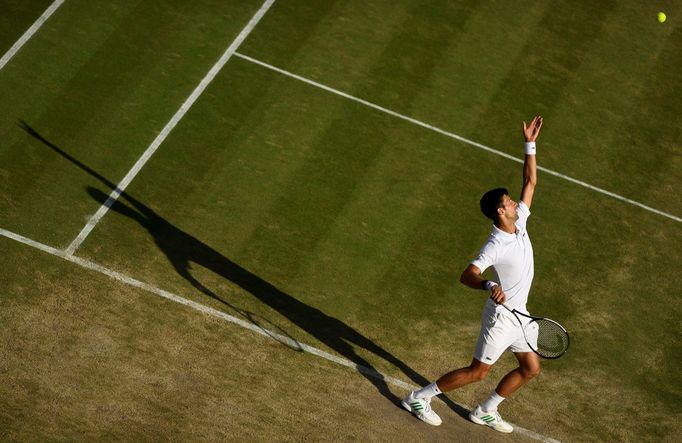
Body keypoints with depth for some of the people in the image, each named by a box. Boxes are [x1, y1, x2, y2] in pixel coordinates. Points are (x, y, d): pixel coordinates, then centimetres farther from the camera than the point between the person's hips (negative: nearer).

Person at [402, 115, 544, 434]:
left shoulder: (519, 223, -1)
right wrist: (489, 285, -55)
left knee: (531, 368, 13)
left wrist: (530, 145, -1)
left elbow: (530, 182, 5)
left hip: (518, 315, 8)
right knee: (477, 372, -2)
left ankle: (485, 411, 25)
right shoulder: (495, 246, -25)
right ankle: (419, 398, 10)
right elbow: (467, 275, -35)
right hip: (501, 315, -8)